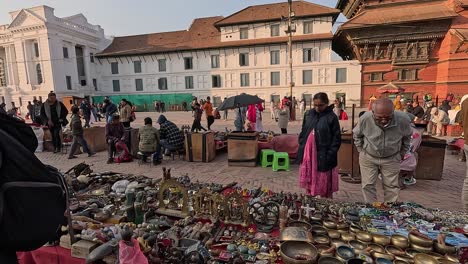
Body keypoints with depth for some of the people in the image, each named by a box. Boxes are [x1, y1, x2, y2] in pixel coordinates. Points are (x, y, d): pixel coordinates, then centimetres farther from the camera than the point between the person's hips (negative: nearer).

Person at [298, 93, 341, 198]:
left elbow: (336, 139, -8)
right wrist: (301, 150, 6)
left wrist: (329, 157, -15)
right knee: (308, 183, 15)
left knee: (324, 186, 7)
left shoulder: (331, 117, -8)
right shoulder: (308, 114, 6)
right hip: (308, 155, 5)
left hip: (323, 157, -4)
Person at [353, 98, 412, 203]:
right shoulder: (365, 118, -25)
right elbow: (356, 134, -2)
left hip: (391, 158, 1)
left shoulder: (403, 119, -23)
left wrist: (402, 153, 6)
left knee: (392, 186, 10)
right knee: (368, 185, 5)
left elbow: (407, 136, 2)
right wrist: (361, 150, -2)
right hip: (368, 157, 0)